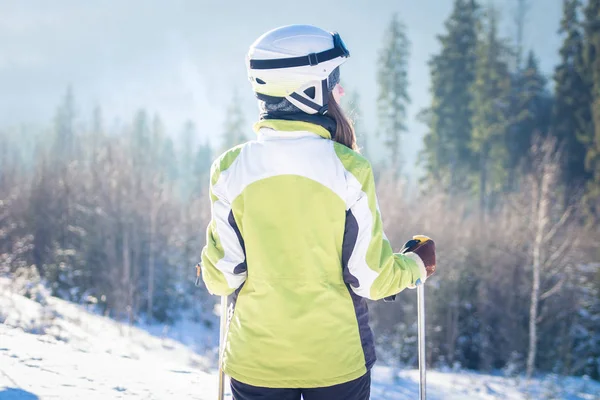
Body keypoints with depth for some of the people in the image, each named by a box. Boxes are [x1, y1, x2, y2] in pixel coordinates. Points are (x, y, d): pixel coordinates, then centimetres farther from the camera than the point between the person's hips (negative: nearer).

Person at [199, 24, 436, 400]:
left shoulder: (231, 168, -8)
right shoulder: (349, 169, -13)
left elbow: (222, 277, -5)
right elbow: (370, 277, -8)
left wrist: (212, 270, 19)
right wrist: (418, 264, 12)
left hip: (256, 360, 2)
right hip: (337, 360, -1)